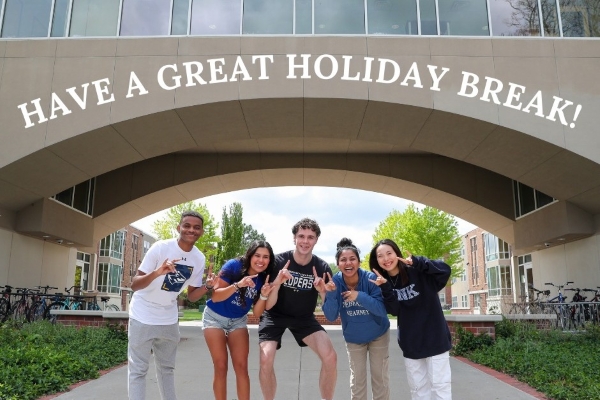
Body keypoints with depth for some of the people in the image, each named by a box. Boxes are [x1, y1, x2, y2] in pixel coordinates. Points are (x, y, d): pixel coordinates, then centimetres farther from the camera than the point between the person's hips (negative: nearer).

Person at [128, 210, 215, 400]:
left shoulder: (199, 258, -7)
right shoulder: (160, 248, -21)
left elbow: (191, 296, 2)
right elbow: (134, 285, -22)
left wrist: (207, 286, -18)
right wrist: (157, 273, -41)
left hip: (169, 319, 5)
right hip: (143, 316, -5)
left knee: (167, 368, 17)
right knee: (138, 369, -1)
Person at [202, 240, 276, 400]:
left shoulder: (264, 279, -10)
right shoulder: (234, 266, -22)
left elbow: (256, 312, -9)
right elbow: (215, 297, -24)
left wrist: (264, 296, -27)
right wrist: (237, 285, -38)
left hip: (238, 321, 3)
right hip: (215, 317, -3)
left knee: (241, 366, -5)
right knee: (221, 367, -6)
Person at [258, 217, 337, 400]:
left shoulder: (322, 267, -13)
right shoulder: (278, 261, -19)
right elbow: (268, 305, -18)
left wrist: (322, 291, -30)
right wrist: (277, 283, -37)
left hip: (304, 318, 2)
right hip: (275, 315, -2)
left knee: (330, 357, -17)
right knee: (266, 360, -23)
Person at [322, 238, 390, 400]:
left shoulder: (371, 279, -27)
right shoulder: (335, 282, -21)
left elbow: (383, 309, -29)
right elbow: (331, 316, -21)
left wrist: (360, 296, -42)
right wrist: (330, 294, -38)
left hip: (378, 335, -1)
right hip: (353, 338, 1)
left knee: (380, 377, 10)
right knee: (357, 379, 13)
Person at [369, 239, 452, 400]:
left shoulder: (418, 273, -13)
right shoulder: (383, 282, -1)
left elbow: (445, 270, -26)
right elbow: (394, 310, -11)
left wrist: (418, 262, -38)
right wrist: (385, 288, -27)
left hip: (435, 338, -4)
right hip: (410, 343, 5)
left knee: (439, 384, 2)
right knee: (417, 387, 14)